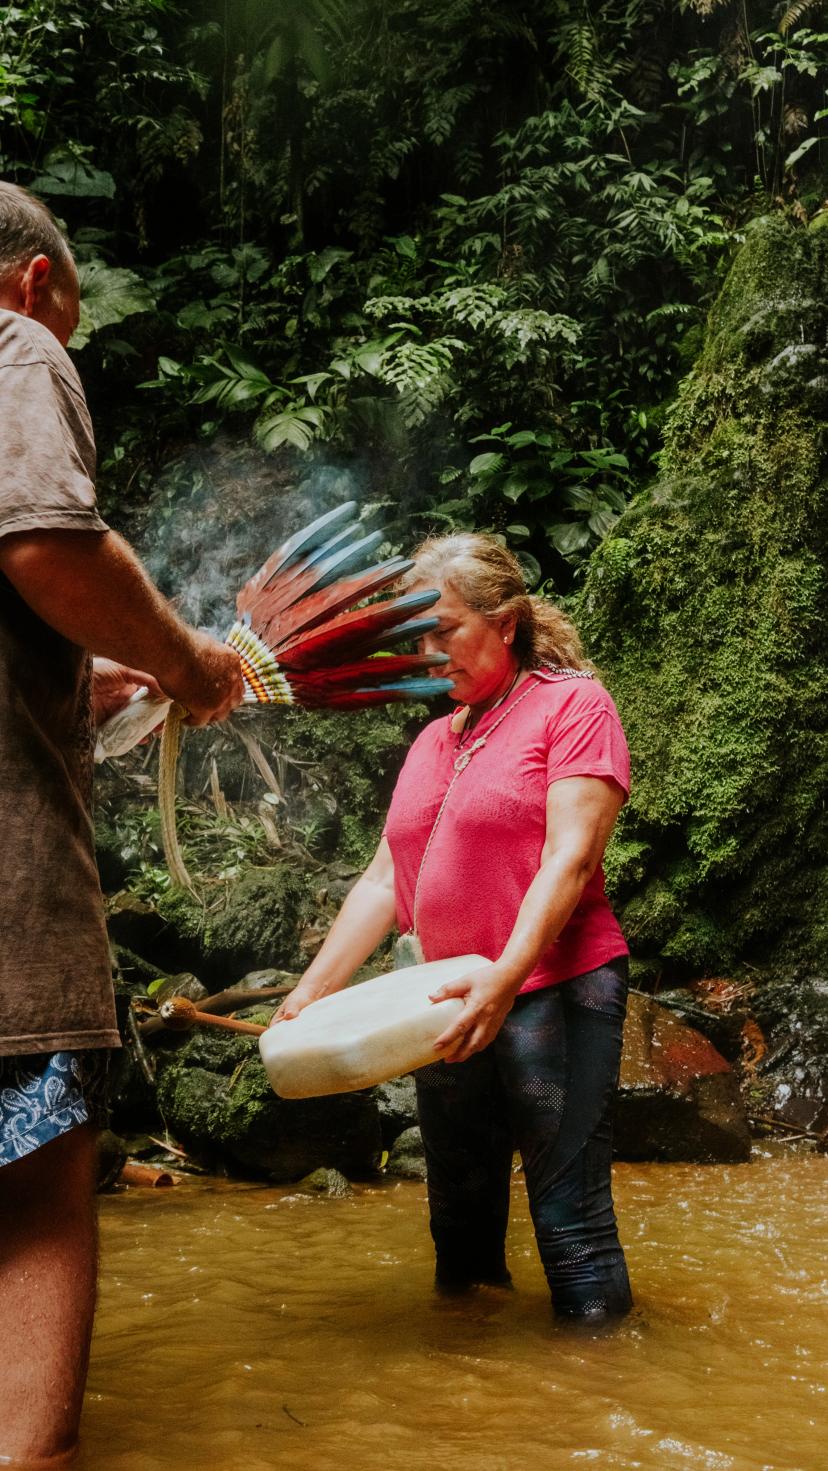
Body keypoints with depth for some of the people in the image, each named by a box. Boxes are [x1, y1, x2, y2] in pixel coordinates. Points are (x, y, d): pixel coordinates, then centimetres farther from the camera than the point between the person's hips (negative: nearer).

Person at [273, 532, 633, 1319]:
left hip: (553, 991, -7)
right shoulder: (433, 741, 18)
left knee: (570, 1221, -7)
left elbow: (570, 856, -14)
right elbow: (384, 880, 15)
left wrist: (506, 976, -26)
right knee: (460, 1224, 14)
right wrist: (310, 991, 7)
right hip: (449, 1014, 7)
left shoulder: (572, 703, -2)